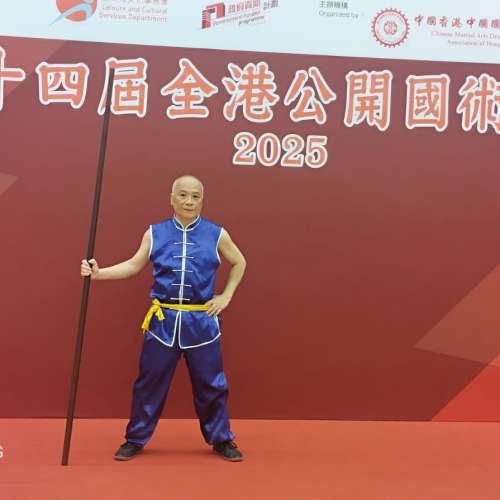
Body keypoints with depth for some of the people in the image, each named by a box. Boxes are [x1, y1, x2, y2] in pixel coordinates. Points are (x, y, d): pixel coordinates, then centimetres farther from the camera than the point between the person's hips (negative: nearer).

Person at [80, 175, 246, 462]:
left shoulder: (216, 234, -1)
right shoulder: (155, 233, 2)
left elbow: (239, 263, 12)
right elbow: (133, 266, 4)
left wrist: (226, 296, 4)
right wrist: (98, 273, -9)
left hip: (202, 320, -1)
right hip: (163, 320, 1)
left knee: (211, 384, 9)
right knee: (150, 382, 10)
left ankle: (222, 440, 28)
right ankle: (136, 440, 28)